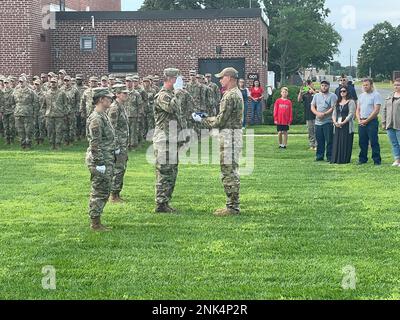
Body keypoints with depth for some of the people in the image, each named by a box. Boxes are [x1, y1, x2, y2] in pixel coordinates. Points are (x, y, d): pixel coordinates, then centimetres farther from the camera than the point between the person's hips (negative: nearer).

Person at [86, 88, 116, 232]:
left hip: (107, 159, 10)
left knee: (104, 192, 14)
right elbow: (95, 144, -21)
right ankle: (95, 224, 4)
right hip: (100, 160, -10)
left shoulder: (103, 116, 14)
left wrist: (114, 150, 22)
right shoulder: (96, 119, -18)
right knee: (99, 193, -4)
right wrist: (100, 164, -22)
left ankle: (96, 222, 21)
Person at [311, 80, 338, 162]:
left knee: (329, 141, -4)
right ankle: (319, 156, 17)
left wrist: (324, 114, -18)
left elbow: (333, 108, -10)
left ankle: (329, 157, 1)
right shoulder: (316, 96, 15)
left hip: (328, 122, -5)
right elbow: (312, 107, 10)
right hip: (318, 122, 5)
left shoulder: (332, 96, -2)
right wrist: (317, 113, -9)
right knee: (319, 141, 9)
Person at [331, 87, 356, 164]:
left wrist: (343, 122, -16)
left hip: (347, 125, -5)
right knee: (337, 142, 3)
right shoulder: (337, 102, 18)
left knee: (345, 142, -5)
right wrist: (335, 122, -4)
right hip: (337, 125, 5)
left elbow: (351, 114, -9)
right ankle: (335, 159, 7)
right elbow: (334, 113, 15)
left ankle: (345, 159, -1)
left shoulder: (351, 102, -1)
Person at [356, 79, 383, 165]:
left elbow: (376, 110, -12)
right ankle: (363, 159, 17)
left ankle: (377, 160, -2)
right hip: (361, 122, 6)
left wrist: (366, 120, -12)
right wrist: (359, 120, 1)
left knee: (374, 142, -6)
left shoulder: (376, 95, -5)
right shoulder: (361, 96, 16)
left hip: (372, 121, -6)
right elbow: (358, 110, 18)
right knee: (362, 142, 9)